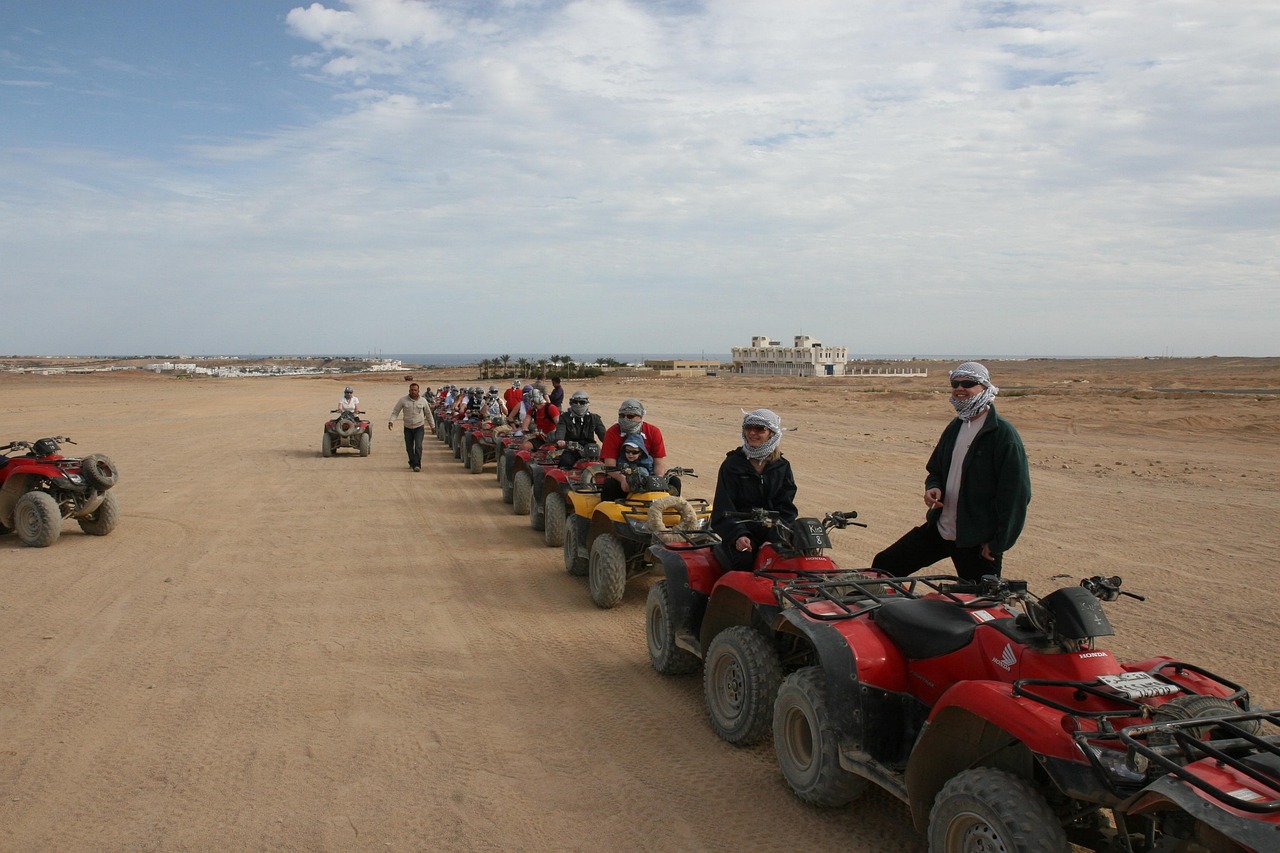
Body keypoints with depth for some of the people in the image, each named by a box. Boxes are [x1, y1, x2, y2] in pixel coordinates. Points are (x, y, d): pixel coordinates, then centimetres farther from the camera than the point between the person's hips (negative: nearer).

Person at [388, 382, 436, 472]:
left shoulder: (423, 401, 0)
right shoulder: (403, 400, -4)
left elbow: (428, 414, 11)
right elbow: (395, 411, -2)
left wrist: (432, 426, 16)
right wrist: (391, 421, -18)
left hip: (419, 427, -1)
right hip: (408, 427, 1)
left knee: (418, 446, -14)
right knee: (409, 447, 9)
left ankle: (417, 464, -12)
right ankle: (412, 462, 29)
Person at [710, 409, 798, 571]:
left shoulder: (782, 467, 12)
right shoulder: (732, 465, 5)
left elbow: (786, 508, 5)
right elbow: (724, 508, -2)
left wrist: (775, 537, -13)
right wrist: (738, 535, -19)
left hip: (773, 532, 2)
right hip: (739, 530, -2)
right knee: (744, 558, -32)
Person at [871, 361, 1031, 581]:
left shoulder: (1003, 434, -13)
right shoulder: (954, 428, 11)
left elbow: (1015, 494, -15)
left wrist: (998, 544, -16)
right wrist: (933, 487, 0)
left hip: (978, 541, -7)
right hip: (939, 529, 7)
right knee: (883, 566, 4)